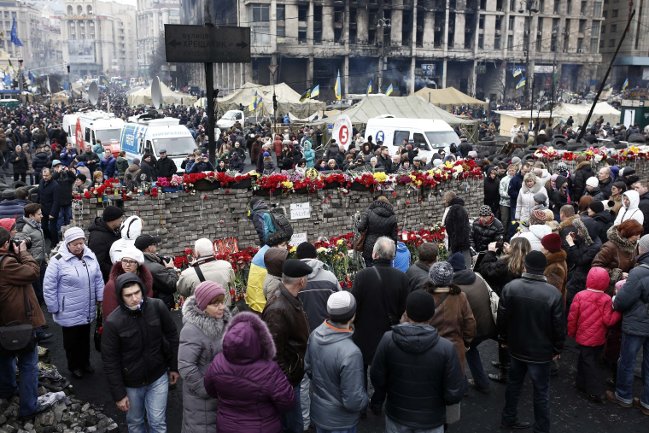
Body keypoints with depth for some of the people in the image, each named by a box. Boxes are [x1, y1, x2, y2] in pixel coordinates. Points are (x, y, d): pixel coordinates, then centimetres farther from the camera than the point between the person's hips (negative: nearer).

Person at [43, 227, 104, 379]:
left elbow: (98, 279, 9)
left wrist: (100, 298, 8)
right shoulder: (58, 260, -17)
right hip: (69, 313, -4)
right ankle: (74, 366, 34)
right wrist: (54, 309, -8)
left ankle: (85, 362, 41)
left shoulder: (90, 256, -2)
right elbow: (49, 287, -12)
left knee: (85, 338, 22)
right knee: (72, 340, 14)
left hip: (88, 311, 4)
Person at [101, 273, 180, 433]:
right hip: (131, 382, 0)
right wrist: (118, 394, -9)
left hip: (158, 376, 1)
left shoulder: (157, 307, -16)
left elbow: (172, 335, -1)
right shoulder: (113, 322, -20)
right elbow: (110, 361, -12)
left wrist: (174, 366, 4)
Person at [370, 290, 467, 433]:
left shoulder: (388, 340, -21)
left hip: (396, 416, 1)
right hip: (430, 421, -1)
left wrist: (379, 398, 11)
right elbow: (455, 393, -19)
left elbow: (377, 378, -9)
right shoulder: (446, 348, -24)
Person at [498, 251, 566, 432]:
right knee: (541, 392, 11)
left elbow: (502, 318, -4)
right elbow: (559, 326, -12)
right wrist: (557, 348, 4)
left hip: (516, 347, 3)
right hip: (541, 351, -3)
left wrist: (505, 339, 13)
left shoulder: (510, 287, -13)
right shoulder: (553, 293, -20)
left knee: (513, 384, 22)